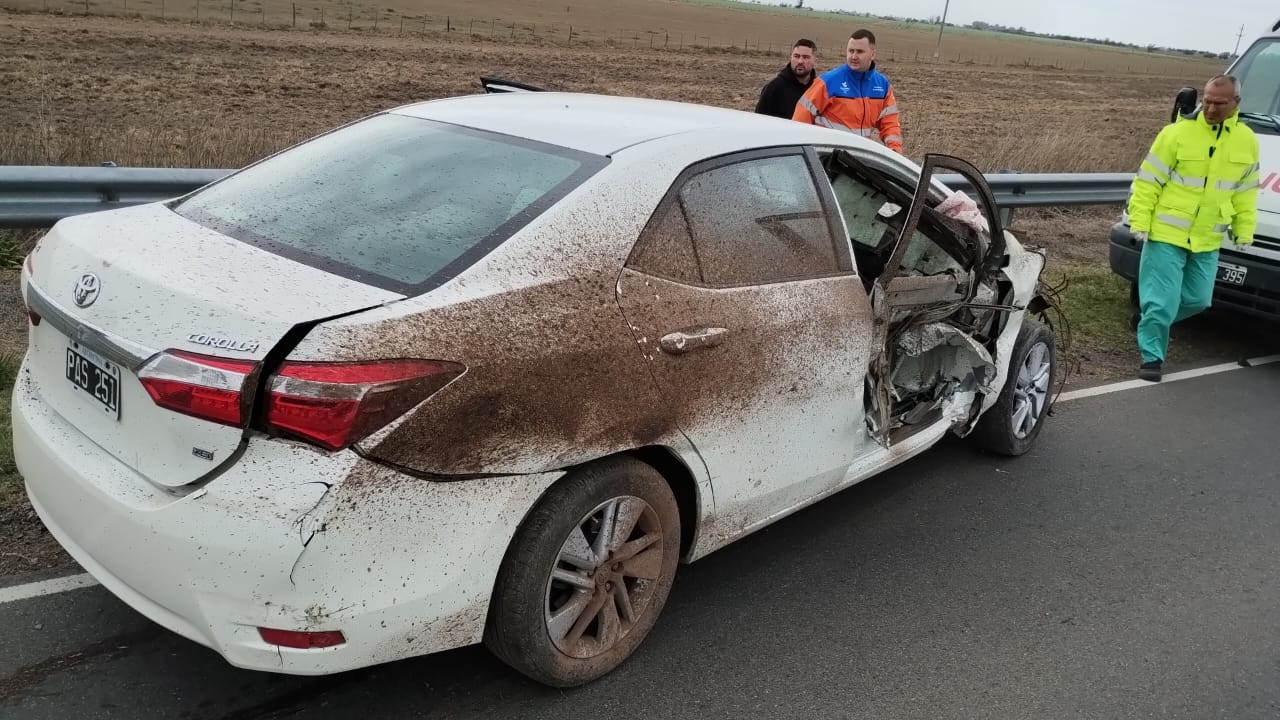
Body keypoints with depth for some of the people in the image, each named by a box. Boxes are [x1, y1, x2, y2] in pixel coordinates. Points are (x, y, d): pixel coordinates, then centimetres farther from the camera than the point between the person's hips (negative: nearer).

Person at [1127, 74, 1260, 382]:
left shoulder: (1247, 141, 5)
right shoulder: (1178, 132, -11)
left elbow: (1245, 191, 14)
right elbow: (1148, 181, -8)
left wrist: (1244, 230, 12)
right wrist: (1140, 221, -12)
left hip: (1207, 240, 5)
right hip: (1166, 233, -5)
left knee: (1197, 299, 15)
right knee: (1162, 300, -6)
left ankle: (1149, 317, 39)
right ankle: (1152, 357, 7)